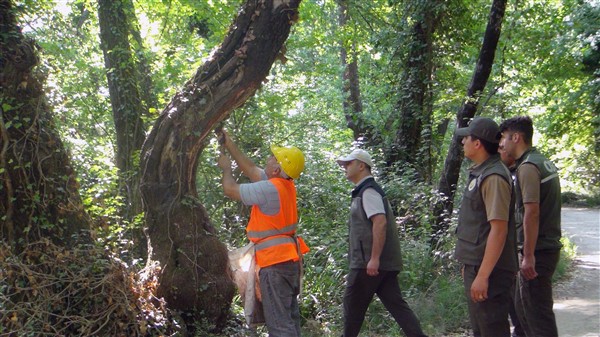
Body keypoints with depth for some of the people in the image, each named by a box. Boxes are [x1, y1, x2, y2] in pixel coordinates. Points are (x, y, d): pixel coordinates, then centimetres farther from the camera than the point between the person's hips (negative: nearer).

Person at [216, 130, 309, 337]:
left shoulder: (270, 188, -19)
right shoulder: (285, 183, 8)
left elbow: (230, 189, -10)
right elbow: (251, 169, 18)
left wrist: (226, 167, 9)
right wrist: (228, 144, 19)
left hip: (276, 260, -10)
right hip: (289, 258, 10)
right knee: (289, 316, 16)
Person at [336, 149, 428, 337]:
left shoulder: (368, 191, -11)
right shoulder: (363, 191, 20)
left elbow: (380, 222, -23)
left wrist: (374, 258, -26)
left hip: (369, 263, -9)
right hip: (385, 263, 10)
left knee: (353, 305, 2)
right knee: (396, 304, 5)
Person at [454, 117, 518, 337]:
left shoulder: (493, 177, -18)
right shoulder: (479, 173, 12)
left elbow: (499, 229, -24)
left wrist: (483, 275, -25)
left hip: (489, 270, -10)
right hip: (475, 266, 10)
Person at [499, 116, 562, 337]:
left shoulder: (528, 167, -16)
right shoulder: (544, 162, 14)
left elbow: (532, 212, -23)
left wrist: (529, 255, -22)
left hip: (537, 251, -10)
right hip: (549, 246, 10)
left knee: (537, 313, -2)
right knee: (523, 307, 19)